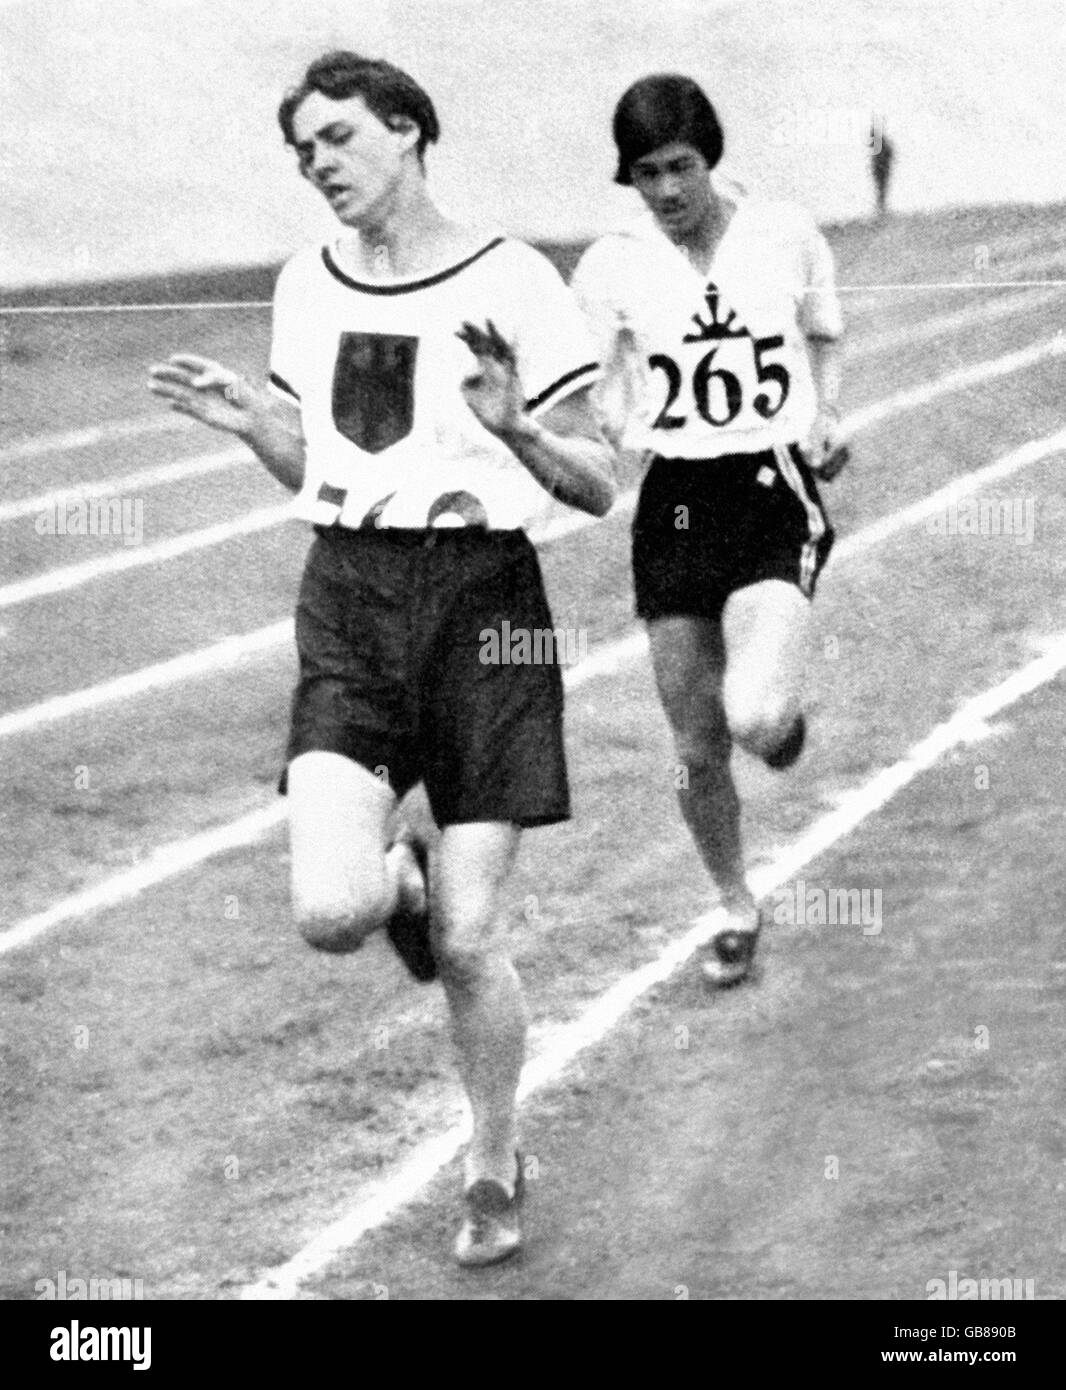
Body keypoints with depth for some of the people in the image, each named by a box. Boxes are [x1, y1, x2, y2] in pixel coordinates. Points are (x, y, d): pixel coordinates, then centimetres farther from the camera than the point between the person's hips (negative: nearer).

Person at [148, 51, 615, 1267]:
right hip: (349, 598, 3)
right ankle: (397, 867, 21)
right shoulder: (306, 286, 9)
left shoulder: (511, 282, -6)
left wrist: (514, 428, -22)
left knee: (467, 940, -3)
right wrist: (247, 420, 2)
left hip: (481, 596, -3)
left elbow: (597, 486, -4)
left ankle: (494, 1170, 22)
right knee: (331, 913, -17)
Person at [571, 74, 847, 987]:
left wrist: (826, 422, 0)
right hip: (675, 502, 2)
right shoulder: (612, 268, -3)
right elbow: (596, 413, -4)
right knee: (699, 750, 8)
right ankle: (736, 909, 32)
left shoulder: (787, 236, -2)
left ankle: (781, 714, 15)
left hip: (775, 492, -2)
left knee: (753, 716, -23)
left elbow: (825, 344, 16)